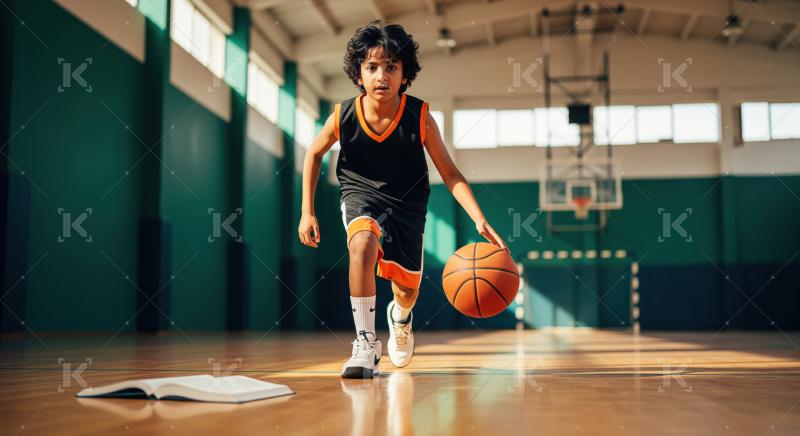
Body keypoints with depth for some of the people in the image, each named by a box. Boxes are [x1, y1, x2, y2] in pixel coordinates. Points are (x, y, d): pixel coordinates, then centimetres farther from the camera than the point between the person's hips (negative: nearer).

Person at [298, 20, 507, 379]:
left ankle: (400, 318, 53)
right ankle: (366, 344, -23)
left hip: (407, 203, 1)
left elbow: (450, 173, -17)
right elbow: (313, 154, 0)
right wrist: (307, 212, -2)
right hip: (361, 195, -1)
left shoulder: (419, 116, -21)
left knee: (407, 290, 12)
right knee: (362, 245, -35)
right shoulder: (343, 116, -19)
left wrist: (480, 221, -29)